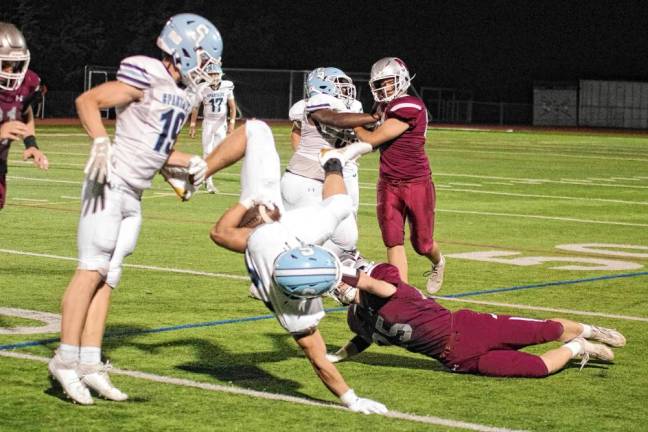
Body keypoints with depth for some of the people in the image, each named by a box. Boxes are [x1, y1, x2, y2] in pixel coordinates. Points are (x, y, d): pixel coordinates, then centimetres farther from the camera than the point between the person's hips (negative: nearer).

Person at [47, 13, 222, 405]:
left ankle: (90, 364, 9)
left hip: (134, 196, 8)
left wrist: (192, 162, 7)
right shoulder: (145, 77, -12)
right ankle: (66, 360, -4)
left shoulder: (186, 95, 13)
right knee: (92, 270, -8)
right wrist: (101, 143, -26)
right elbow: (88, 101, -13)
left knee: (108, 277, 7)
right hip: (110, 185, -8)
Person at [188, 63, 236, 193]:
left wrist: (232, 123, -9)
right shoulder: (203, 88, -10)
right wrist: (192, 125, -3)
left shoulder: (227, 87, -6)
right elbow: (195, 107, -1)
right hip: (208, 122, -2)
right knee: (207, 152, -7)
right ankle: (209, 182, -5)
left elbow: (232, 106, 0)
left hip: (221, 123, 2)